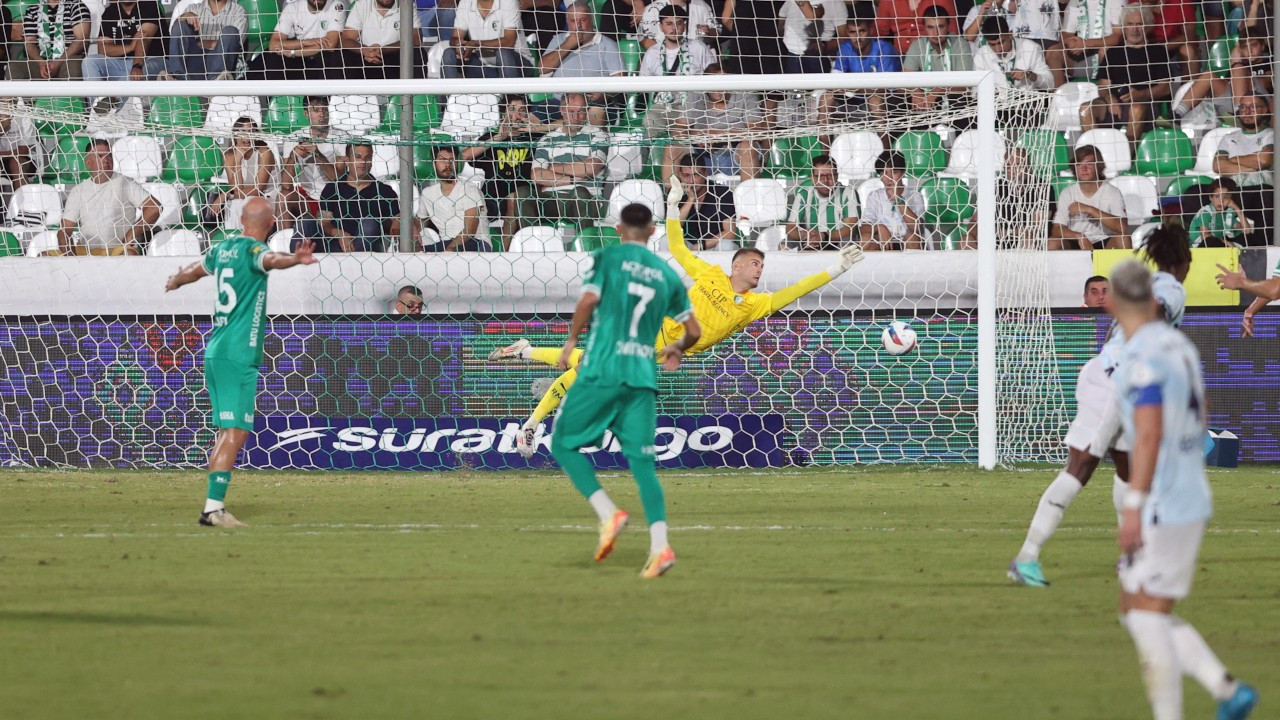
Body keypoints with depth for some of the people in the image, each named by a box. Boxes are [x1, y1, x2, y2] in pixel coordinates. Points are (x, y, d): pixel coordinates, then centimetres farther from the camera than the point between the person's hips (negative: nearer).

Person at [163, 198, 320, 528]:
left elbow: (195, 269, 36)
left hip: (215, 352, 9)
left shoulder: (223, 248, 15)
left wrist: (175, 281, 59)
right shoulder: (252, 249, -8)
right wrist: (295, 259, -56)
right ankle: (213, 507, -18)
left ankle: (215, 507, 16)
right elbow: (269, 260, -34)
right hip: (238, 355, -9)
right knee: (234, 433, -11)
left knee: (227, 432, 15)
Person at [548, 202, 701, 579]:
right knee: (642, 462, 2)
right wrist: (677, 348, 37)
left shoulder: (607, 258, 2)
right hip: (643, 376, 4)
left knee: (564, 444, 9)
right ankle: (659, 546, -13)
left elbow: (589, 299, -14)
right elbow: (694, 330, 16)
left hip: (602, 371, -4)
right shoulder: (667, 274, 13)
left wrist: (571, 342, 0)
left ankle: (608, 514, -9)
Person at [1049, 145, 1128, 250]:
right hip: (1076, 244, 1)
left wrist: (1090, 210, -27)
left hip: (1105, 245, -1)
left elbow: (1123, 228, -21)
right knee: (1053, 243, -28)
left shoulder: (1112, 192, -7)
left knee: (1122, 240, -31)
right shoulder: (1067, 194, -2)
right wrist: (1079, 237, -31)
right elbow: (1056, 230, -10)